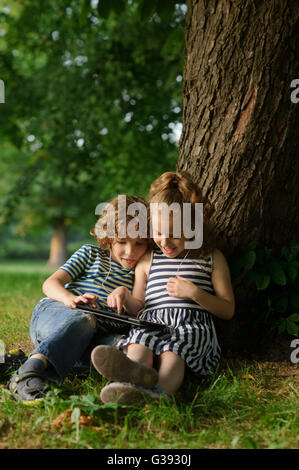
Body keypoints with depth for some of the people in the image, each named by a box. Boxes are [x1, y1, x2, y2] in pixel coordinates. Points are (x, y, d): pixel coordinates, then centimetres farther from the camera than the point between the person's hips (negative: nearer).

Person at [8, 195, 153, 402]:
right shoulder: (91, 253, 12)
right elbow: (50, 283, 3)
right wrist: (70, 298, -19)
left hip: (89, 337, 2)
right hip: (51, 313, -1)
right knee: (84, 319, -36)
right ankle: (31, 369, -48)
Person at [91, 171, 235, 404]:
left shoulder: (212, 258, 17)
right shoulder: (147, 260, 25)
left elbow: (228, 310, 14)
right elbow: (139, 307, 26)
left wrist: (195, 293, -1)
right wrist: (125, 295, 3)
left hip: (193, 325, -2)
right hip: (151, 323, 2)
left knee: (172, 351, -38)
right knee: (140, 341, -36)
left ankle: (160, 390, -68)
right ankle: (133, 372, -69)